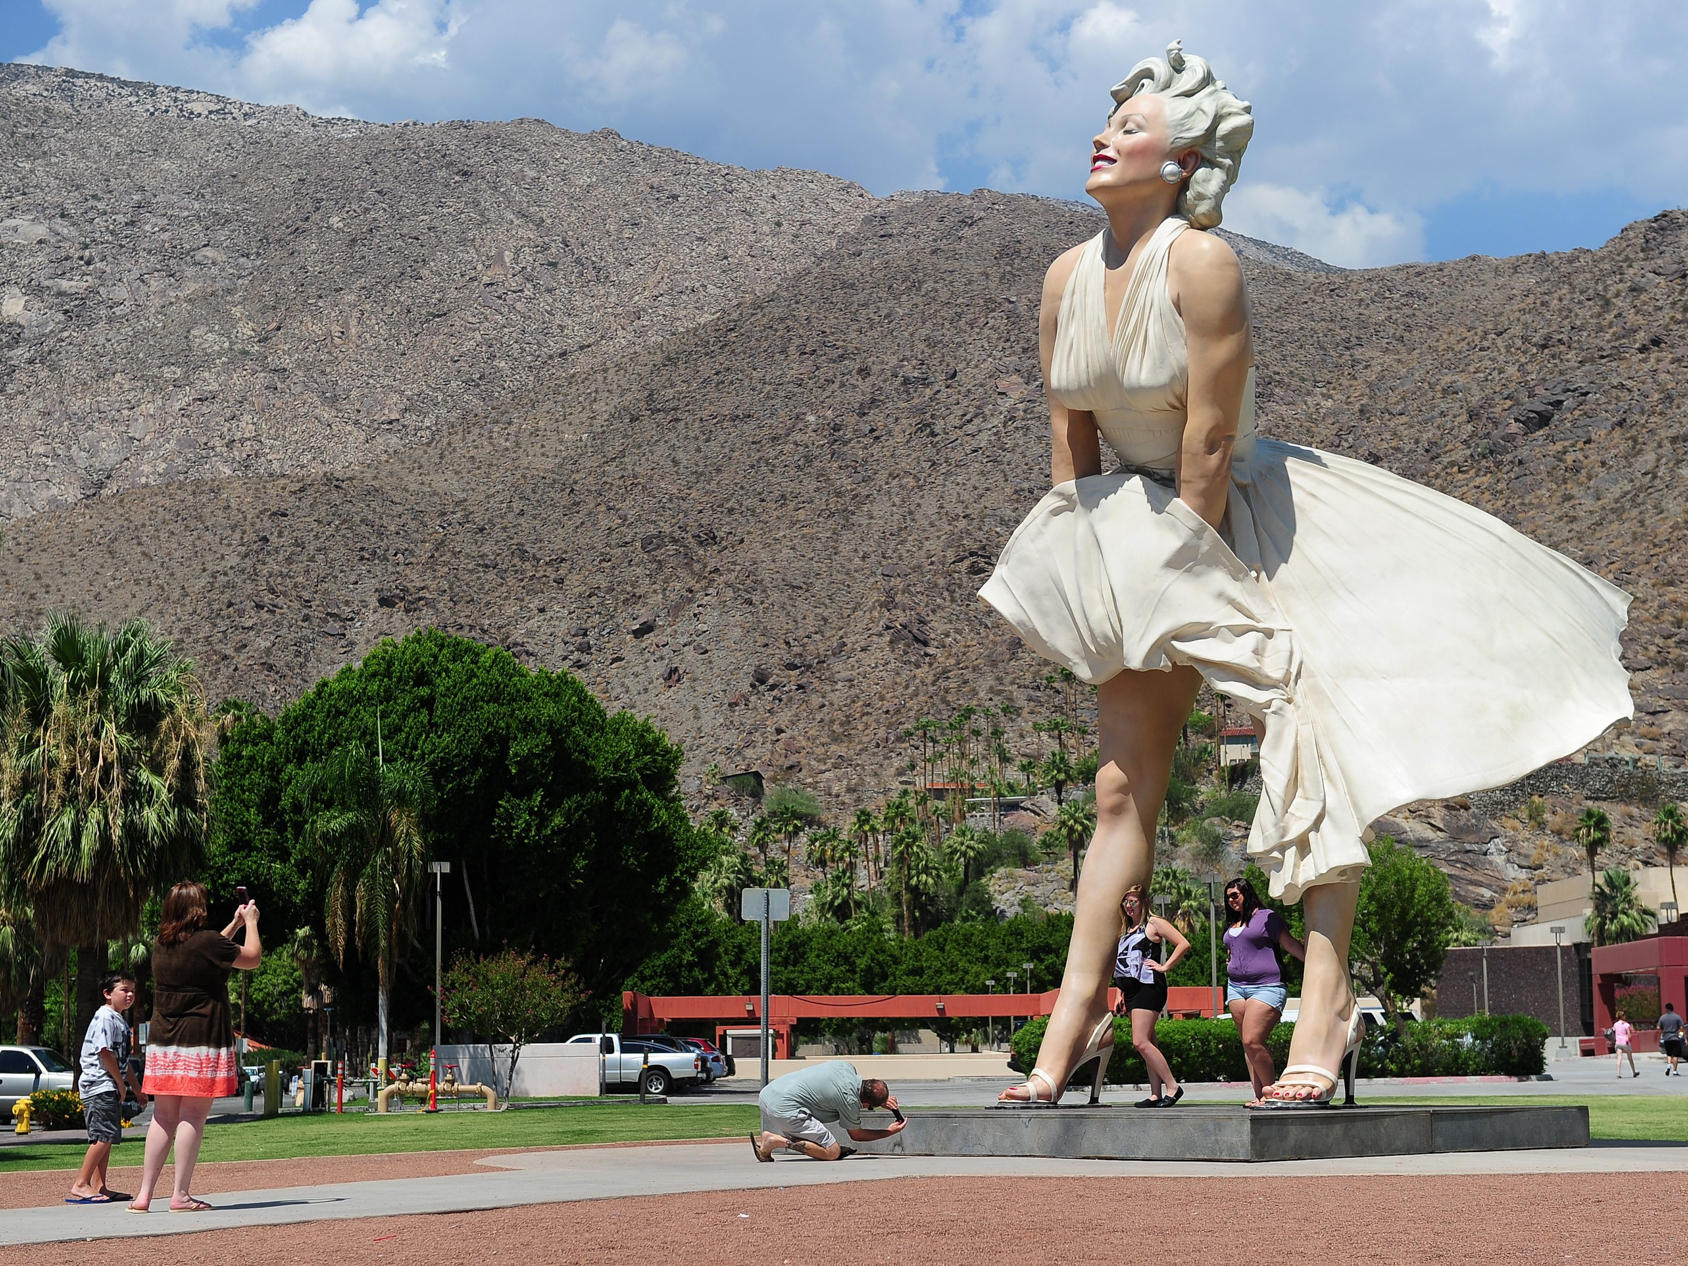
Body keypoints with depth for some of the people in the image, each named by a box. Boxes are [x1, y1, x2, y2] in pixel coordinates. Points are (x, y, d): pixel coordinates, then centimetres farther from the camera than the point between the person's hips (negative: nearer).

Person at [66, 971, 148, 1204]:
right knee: (103, 1136, -14)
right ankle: (80, 1185, -14)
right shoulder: (105, 1018, -12)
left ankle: (99, 1186, 13)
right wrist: (121, 1083, -13)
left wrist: (136, 1088, 27)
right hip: (100, 1085, -10)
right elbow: (105, 1053, -20)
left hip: (111, 1088, 10)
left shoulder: (121, 1021, 20)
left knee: (107, 1137, 10)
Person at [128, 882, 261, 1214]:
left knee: (163, 1118, 10)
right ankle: (181, 1195, -5)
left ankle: (144, 1194, 9)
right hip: (201, 1042, -7)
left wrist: (234, 924, 33)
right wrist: (250, 922, 15)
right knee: (192, 1117, -4)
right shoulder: (206, 941, -11)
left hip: (163, 1043, 7)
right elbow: (252, 958, 0)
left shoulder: (161, 945, 10)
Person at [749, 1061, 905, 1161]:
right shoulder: (850, 1101, -13)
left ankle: (765, 1137, 8)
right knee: (833, 1152, -7)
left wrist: (882, 1101, 21)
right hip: (785, 1109, -9)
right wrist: (889, 1132, 15)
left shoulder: (846, 1065, 6)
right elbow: (856, 1135, 7)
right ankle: (775, 1141, -12)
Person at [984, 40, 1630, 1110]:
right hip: (1145, 525, 6)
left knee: (1311, 739, -15)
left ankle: (1328, 1004, -12)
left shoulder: (1202, 263, -21)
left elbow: (1209, 441, -21)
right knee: (1123, 784, 5)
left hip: (1250, 513, -6)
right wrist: (1087, 576, 1)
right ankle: (1076, 1016, 9)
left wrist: (1187, 572, -16)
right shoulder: (1067, 279, -2)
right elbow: (1071, 443, 3)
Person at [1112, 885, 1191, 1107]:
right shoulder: (1128, 929, 20)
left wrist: (1164, 967, -12)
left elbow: (1184, 944, -12)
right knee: (1147, 1043, 6)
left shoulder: (1154, 923, -3)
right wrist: (1121, 995, 20)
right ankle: (1156, 1095, 6)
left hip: (1149, 987, -9)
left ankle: (1173, 1086, -12)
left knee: (1141, 1042, -16)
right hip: (1131, 990, 9)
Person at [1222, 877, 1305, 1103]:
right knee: (1247, 1044, 2)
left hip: (1266, 986, -7)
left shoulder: (1267, 917, -1)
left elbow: (1291, 945, -4)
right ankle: (1259, 1095, 2)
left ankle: (1269, 1091, -7)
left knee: (1253, 1041, -18)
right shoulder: (1231, 925, 20)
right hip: (1236, 988, 7)